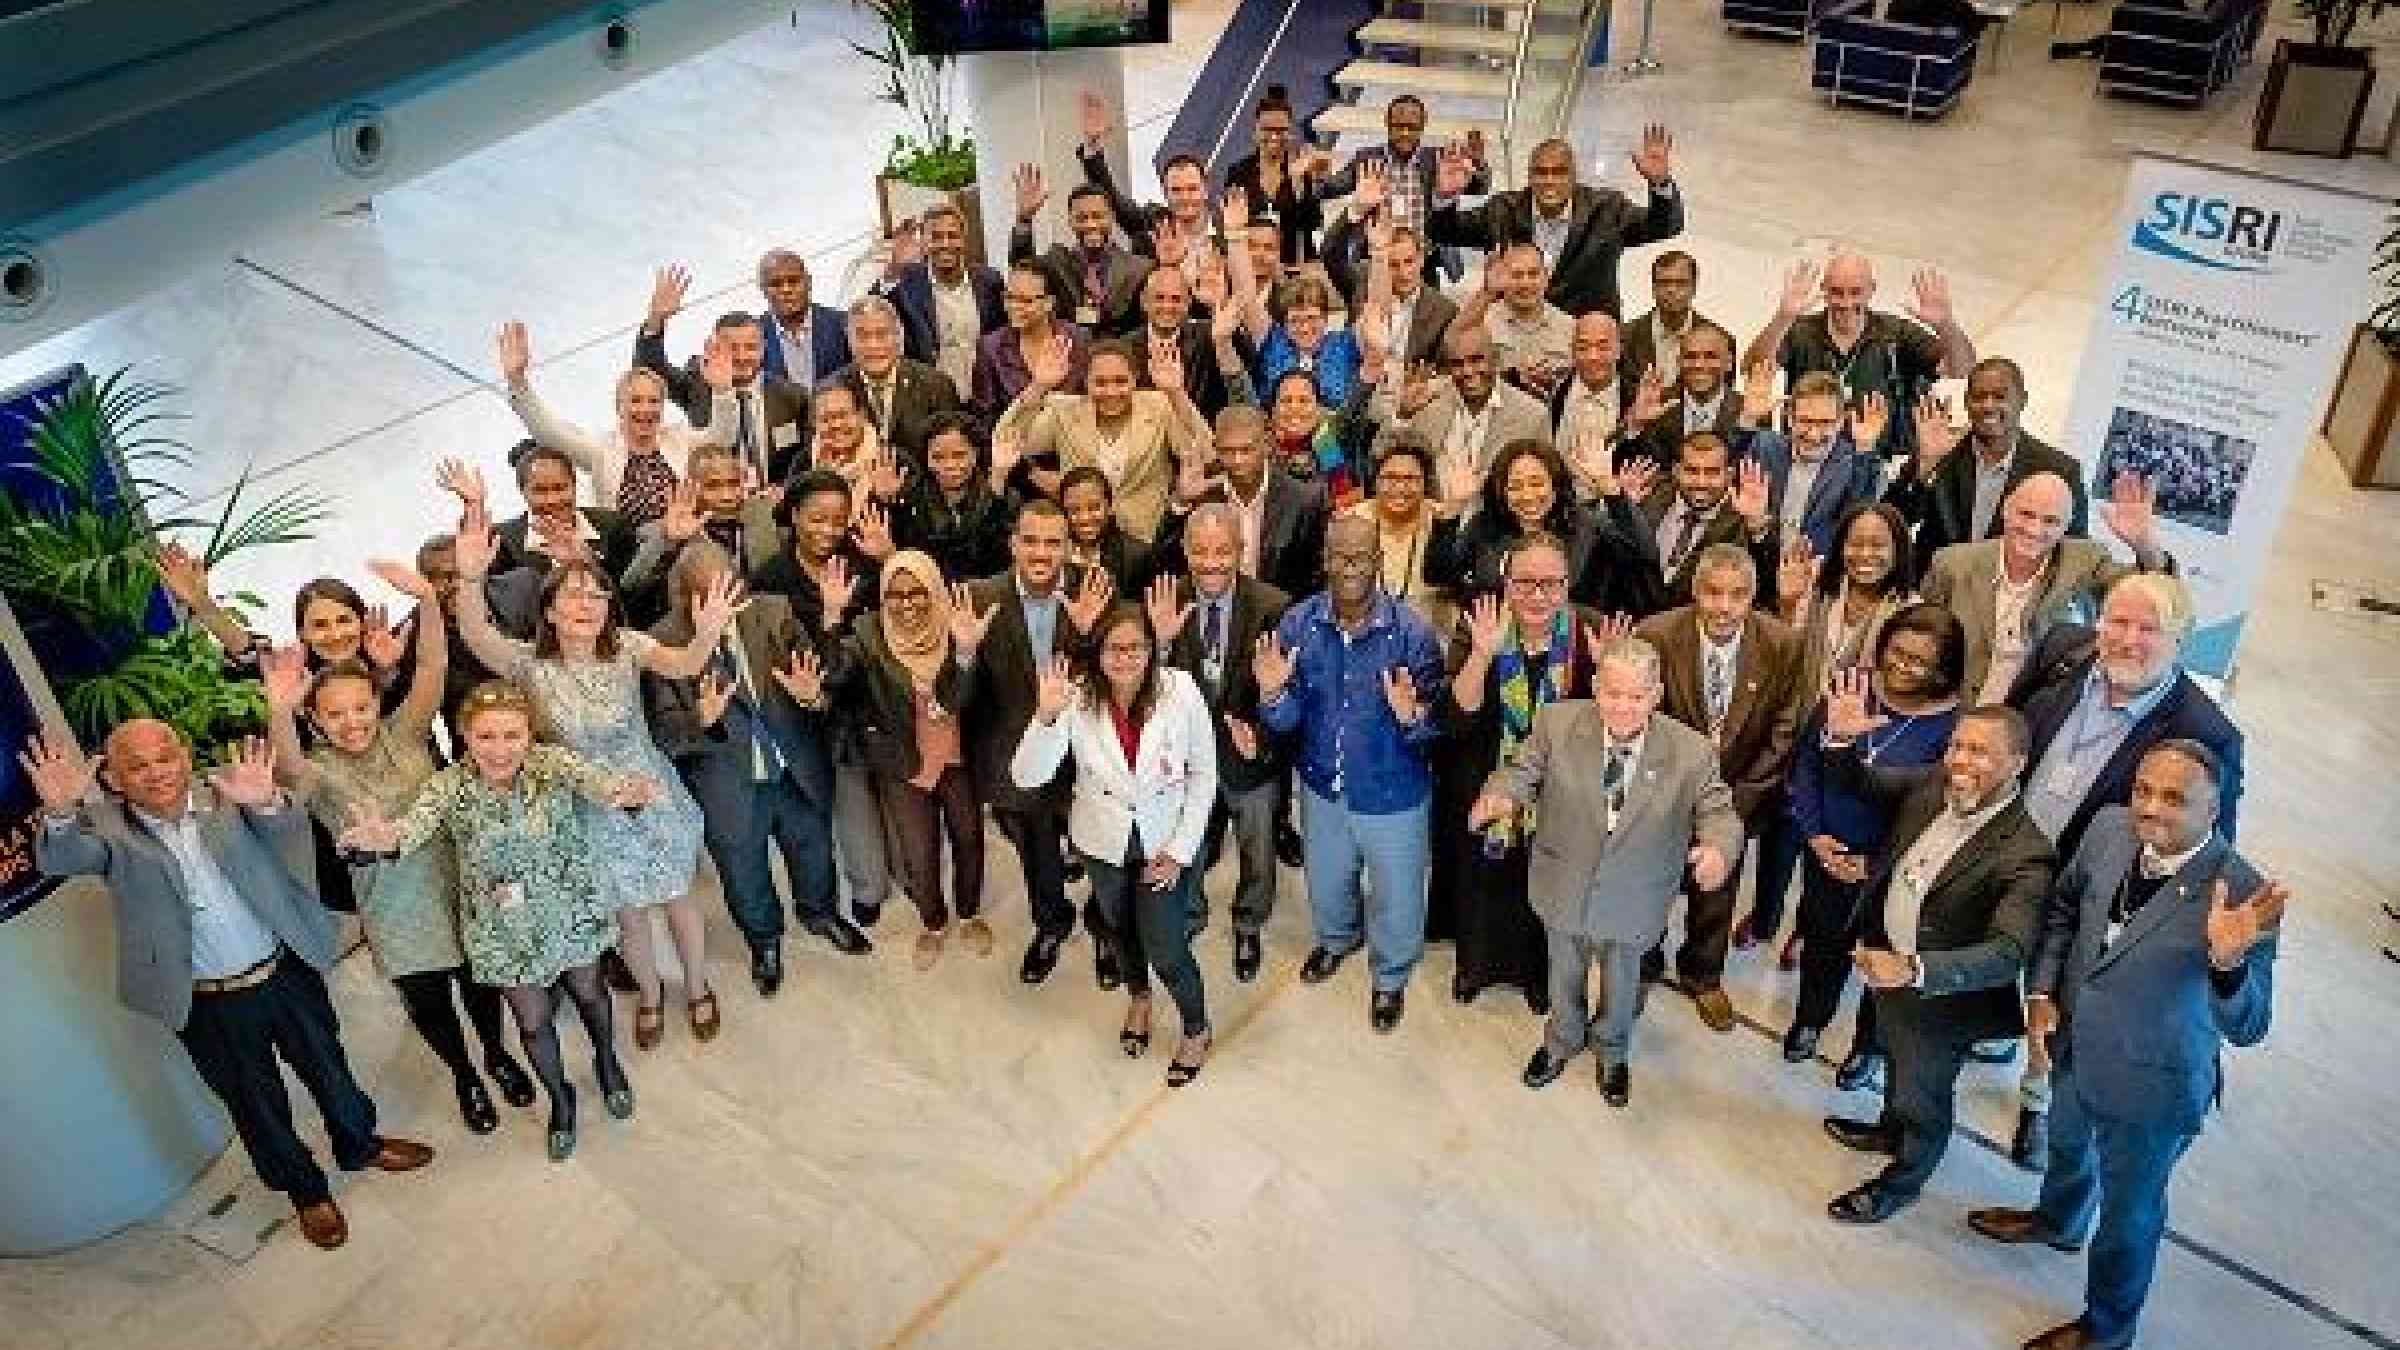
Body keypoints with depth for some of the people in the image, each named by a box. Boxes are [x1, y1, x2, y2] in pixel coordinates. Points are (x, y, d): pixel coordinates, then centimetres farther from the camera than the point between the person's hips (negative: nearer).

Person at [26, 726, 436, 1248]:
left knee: (328, 1068, 22)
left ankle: (360, 1144, 49)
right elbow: (58, 858, -28)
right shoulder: (108, 827, -10)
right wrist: (60, 811, -52)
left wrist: (266, 803, -47)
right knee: (257, 1104, 16)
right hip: (209, 1006, -1)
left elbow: (284, 839, -22)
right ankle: (307, 1191, 39)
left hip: (287, 974, 1)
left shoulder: (225, 799, -9)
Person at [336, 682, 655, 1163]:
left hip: (570, 911, 0)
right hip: (503, 930, 0)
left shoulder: (552, 764, -22)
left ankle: (608, 1063, 56)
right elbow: (414, 826, -38)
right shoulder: (449, 787, -20)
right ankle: (560, 1099, 45)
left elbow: (597, 782, -41)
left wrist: (627, 792, -66)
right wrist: (387, 839, -63)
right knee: (533, 1021, 15)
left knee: (588, 993, 23)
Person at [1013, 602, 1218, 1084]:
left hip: (1167, 840, -2)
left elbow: (1203, 775, -12)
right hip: (1104, 841, 2)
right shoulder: (1077, 697, -24)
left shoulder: (1180, 691, -25)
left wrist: (1180, 850, -13)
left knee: (1164, 949, 1)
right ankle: (1138, 998, 58)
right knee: (1120, 930, 25)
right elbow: (1027, 777, -28)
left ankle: (1197, 1030, 33)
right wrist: (1047, 715, -43)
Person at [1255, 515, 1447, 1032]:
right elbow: (1287, 721, -13)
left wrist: (1412, 716, -43)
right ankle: (1337, 937, 64)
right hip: (1322, 787, 3)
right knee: (1326, 883, 30)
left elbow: (1435, 726, -21)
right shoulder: (1298, 624, -16)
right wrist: (1273, 694, -34)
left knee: (1396, 899, 18)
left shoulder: (1410, 631, -25)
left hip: (1391, 793, -3)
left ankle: (1391, 977, 50)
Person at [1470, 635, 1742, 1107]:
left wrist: (1718, 847, -37)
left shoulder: (1690, 751, -22)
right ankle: (1563, 1041, 58)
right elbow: (1523, 772, -9)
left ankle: (1612, 1052, 57)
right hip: (1565, 888, 1)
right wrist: (1500, 796, -33)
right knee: (1564, 975, 27)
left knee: (1621, 984, 25)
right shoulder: (1557, 723, -20)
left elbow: (1718, 812, -14)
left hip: (1633, 901, -1)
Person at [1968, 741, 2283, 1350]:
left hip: (2151, 1087, -5)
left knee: (2129, 1209, 20)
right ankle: (2058, 1221, 67)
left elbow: (2247, 1029, -28)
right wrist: (2042, 990, -5)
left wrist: (2228, 960, -46)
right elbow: (2064, 907, 2)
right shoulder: (2109, 829, -18)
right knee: (2068, 1144, 34)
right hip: (2076, 1047, 5)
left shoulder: (2242, 894, -32)